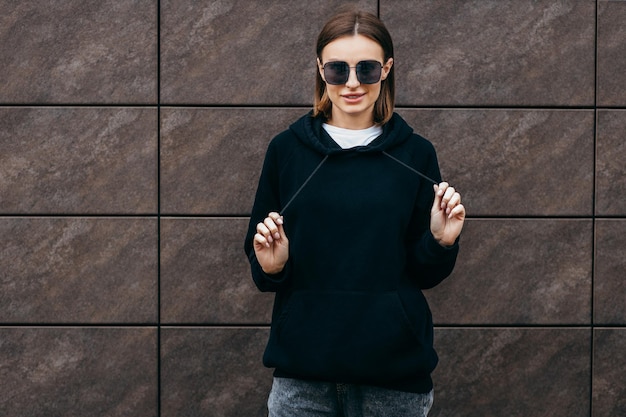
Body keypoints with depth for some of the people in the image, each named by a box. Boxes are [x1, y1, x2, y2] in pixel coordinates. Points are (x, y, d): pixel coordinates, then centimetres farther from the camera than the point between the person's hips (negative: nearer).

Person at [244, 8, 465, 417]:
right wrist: (270, 265, -12)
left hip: (395, 369, 0)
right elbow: (261, 265, 9)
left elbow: (425, 274, 6)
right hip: (302, 370, 0)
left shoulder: (415, 153, 2)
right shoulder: (287, 148, 2)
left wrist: (441, 241, -13)